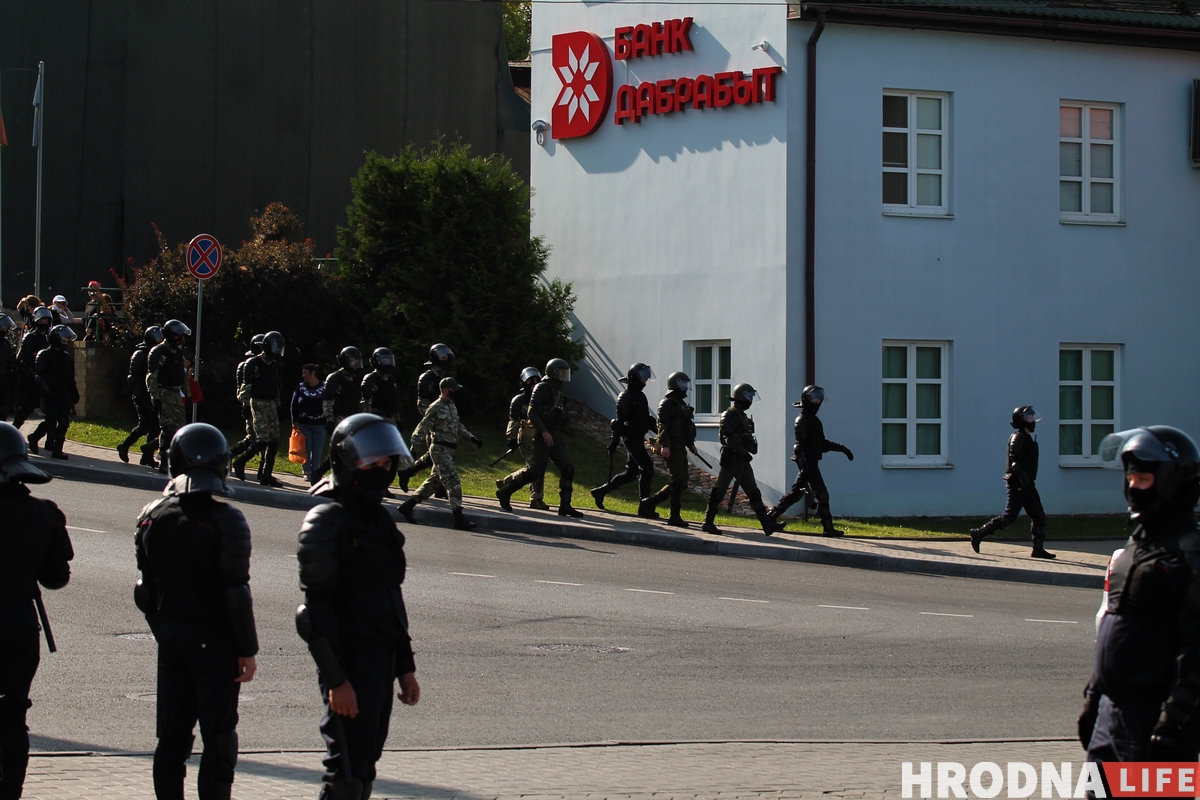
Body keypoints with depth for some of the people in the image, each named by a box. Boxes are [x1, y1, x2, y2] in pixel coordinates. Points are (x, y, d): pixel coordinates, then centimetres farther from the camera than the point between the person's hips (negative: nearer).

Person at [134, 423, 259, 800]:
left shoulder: (153, 517, 2)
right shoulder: (226, 521, -16)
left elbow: (148, 589, 9)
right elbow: (236, 594, -15)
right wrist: (247, 650, -8)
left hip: (170, 637, 5)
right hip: (215, 640, -5)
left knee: (171, 734, 13)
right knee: (218, 740, 1)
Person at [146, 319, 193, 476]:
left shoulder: (178, 352, 16)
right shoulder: (158, 352, -10)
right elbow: (151, 377, -14)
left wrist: (188, 394, 21)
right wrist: (155, 398, -20)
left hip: (176, 394, 8)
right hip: (164, 394, -8)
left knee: (180, 426, 7)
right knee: (168, 428, -12)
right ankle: (163, 463, -8)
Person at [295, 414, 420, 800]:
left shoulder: (380, 518, 15)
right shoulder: (327, 522, -12)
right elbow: (318, 607, -16)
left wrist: (405, 667, 18)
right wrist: (336, 679, -19)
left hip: (381, 661, 9)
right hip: (349, 662, -9)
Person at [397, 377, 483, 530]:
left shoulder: (452, 407, 15)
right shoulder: (435, 408, -12)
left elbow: (458, 427, 23)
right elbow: (422, 428, -13)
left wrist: (471, 438, 11)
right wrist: (413, 448, -17)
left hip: (449, 450, 9)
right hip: (440, 449, -9)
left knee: (434, 482, 14)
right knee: (452, 482, -13)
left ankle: (408, 506, 23)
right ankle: (459, 519, -14)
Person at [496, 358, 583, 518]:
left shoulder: (558, 391, 18)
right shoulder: (543, 388, -10)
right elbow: (532, 412, -19)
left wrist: (563, 436, 20)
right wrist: (544, 432, -26)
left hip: (556, 436, 9)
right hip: (544, 436, -9)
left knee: (568, 469, -1)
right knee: (536, 470, -9)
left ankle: (565, 506, 1)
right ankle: (505, 492, 4)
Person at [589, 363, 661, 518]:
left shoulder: (640, 396, 18)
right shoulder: (625, 397, -11)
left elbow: (647, 418, 25)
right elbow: (620, 421, -16)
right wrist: (614, 442, -19)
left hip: (638, 438, 10)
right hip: (630, 437, -10)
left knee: (631, 473, 13)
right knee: (647, 468, -13)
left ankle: (600, 491, 24)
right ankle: (645, 506, -10)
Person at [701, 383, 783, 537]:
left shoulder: (742, 416, 18)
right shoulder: (730, 415, -12)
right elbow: (730, 438, -21)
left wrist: (746, 452, 11)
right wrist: (745, 452, -20)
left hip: (742, 460, 10)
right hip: (731, 459, -10)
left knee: (753, 492, 5)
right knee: (720, 491, -3)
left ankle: (767, 524, 2)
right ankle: (708, 523, 3)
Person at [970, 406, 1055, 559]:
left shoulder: (1027, 438, 17)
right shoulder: (1018, 438, -13)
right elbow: (1016, 462, -22)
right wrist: (1025, 482, -25)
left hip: (1025, 484, 10)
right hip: (1018, 484, -10)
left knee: (1039, 517, 5)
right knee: (1009, 517, -9)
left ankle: (1038, 549, 6)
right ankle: (978, 534, 0)